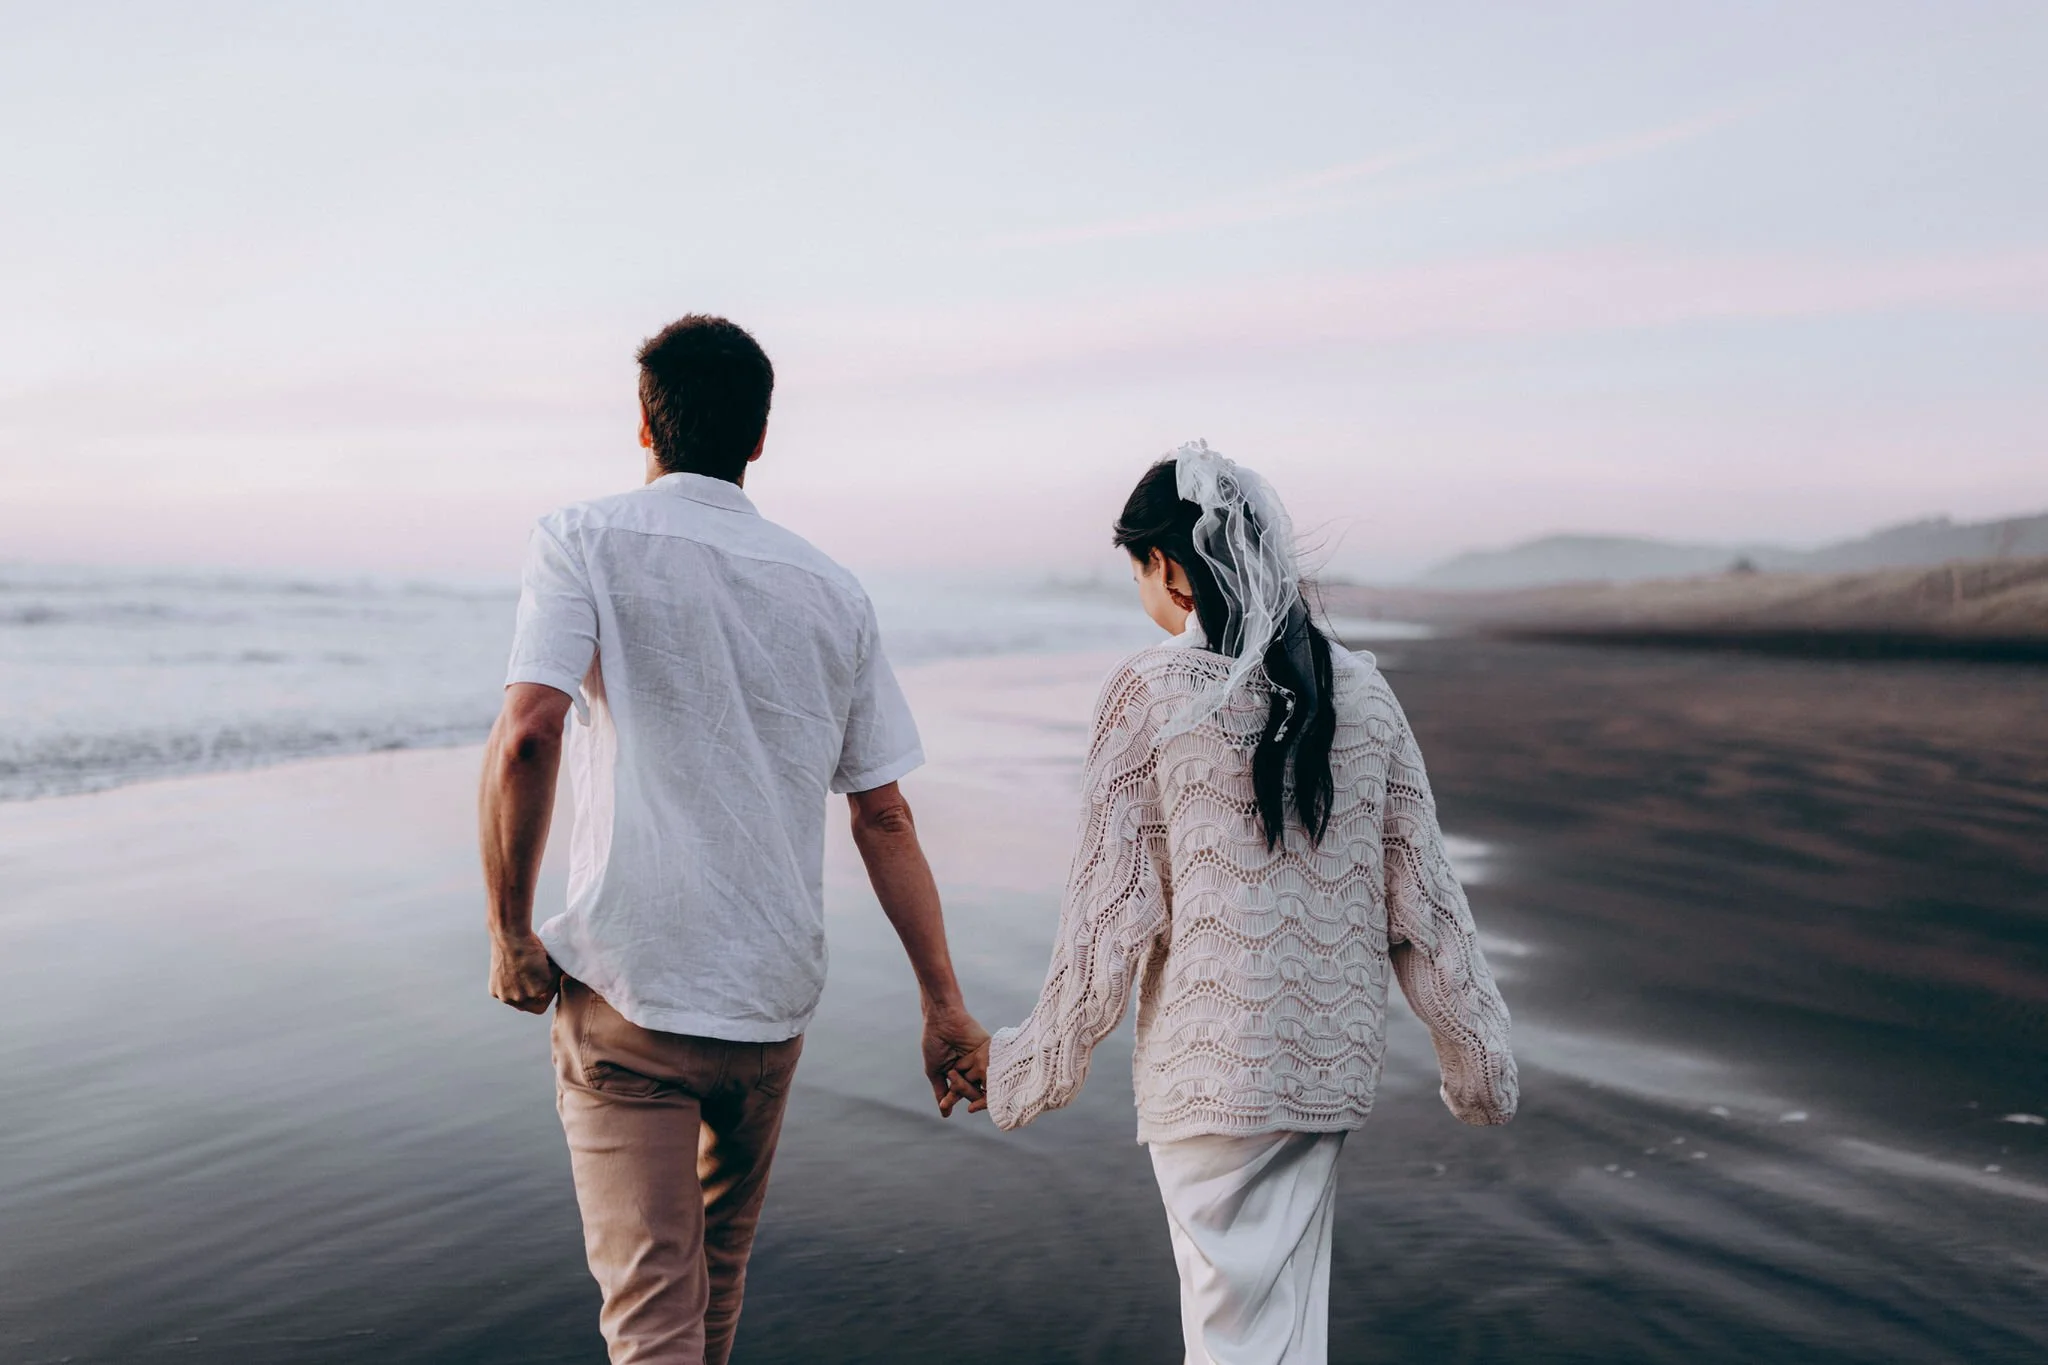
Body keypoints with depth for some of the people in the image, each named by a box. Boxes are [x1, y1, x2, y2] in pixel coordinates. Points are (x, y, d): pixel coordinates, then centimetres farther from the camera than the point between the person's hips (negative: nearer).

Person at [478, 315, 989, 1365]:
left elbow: (527, 734, -20)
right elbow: (884, 816, 7)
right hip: (775, 996, 5)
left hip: (625, 992, -4)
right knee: (720, 1259, 26)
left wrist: (509, 931, -7)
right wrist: (943, 1003, 11)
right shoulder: (832, 592, 7)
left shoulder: (583, 541, -4)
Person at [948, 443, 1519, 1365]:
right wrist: (1478, 1063, 15)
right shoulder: (1361, 689, 1)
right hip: (1336, 1061, 5)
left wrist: (1027, 1067, 2)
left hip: (1208, 1069, -5)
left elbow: (1114, 912, -10)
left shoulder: (1150, 691, -11)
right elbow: (1420, 899, 3)